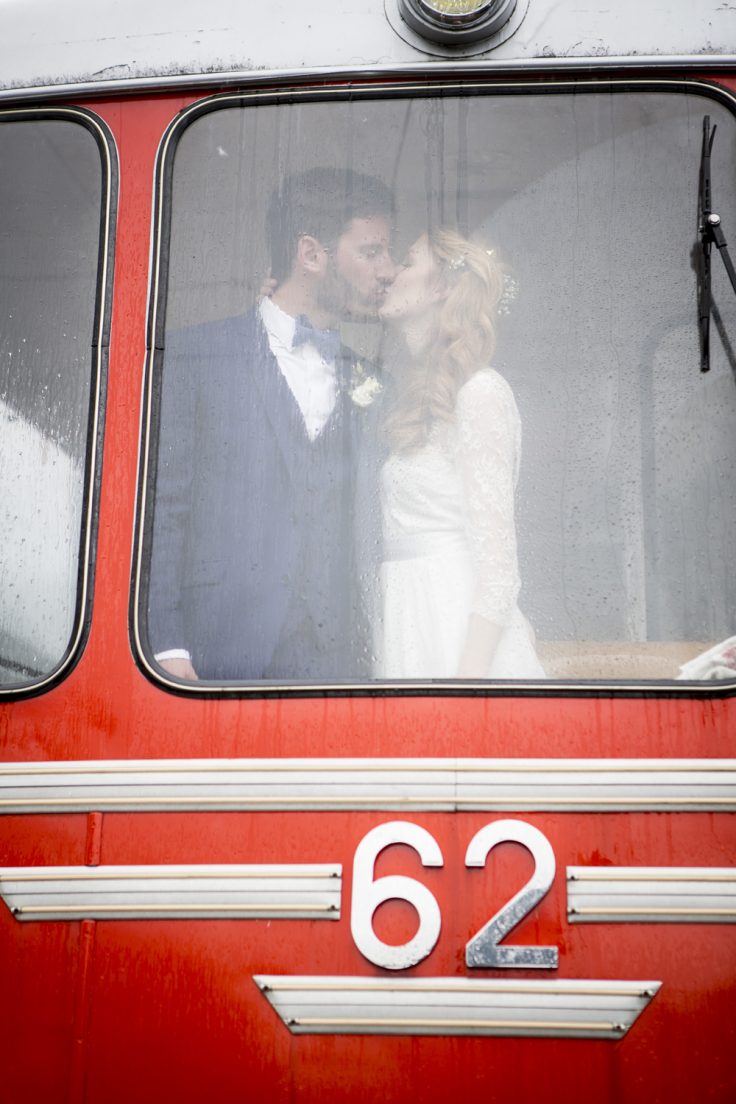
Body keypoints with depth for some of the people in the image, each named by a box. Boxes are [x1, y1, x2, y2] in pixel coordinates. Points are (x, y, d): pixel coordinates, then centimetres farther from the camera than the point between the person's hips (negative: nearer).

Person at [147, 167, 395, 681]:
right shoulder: (196, 354, 3)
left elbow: (359, 542, 14)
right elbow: (160, 508, -2)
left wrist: (365, 656, 5)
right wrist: (168, 649, -11)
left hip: (332, 658, 3)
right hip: (223, 654, -3)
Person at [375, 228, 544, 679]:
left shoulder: (480, 392, -9)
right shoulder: (401, 391, 15)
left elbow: (495, 553, -14)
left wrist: (472, 671, -20)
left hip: (458, 621, -7)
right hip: (404, 622, 7)